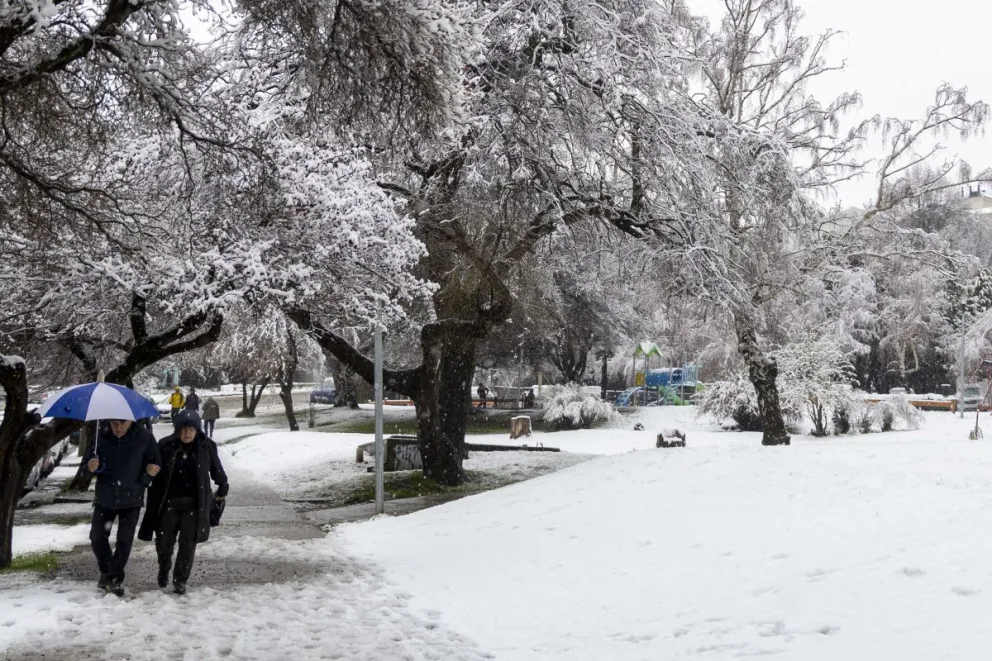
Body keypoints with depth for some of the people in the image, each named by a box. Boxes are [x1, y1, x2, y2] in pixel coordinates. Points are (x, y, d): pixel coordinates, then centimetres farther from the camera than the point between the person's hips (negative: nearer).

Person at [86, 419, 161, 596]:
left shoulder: (144, 437, -10)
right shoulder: (101, 436, -6)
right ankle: (106, 571, 30)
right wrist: (92, 465, -18)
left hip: (131, 498, -2)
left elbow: (156, 463, 0)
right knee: (97, 537, 7)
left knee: (124, 540, 1)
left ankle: (115, 578, 16)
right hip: (105, 497, 2)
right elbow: (90, 458, 5)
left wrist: (143, 483, -13)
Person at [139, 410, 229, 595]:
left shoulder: (206, 447, -5)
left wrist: (223, 488, 21)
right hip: (169, 501, 0)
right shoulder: (166, 446, -7)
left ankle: (180, 580, 15)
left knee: (188, 542, -1)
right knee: (164, 540, 6)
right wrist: (154, 502, -5)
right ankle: (163, 570, 36)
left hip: (194, 503, 0)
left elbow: (216, 469, 10)